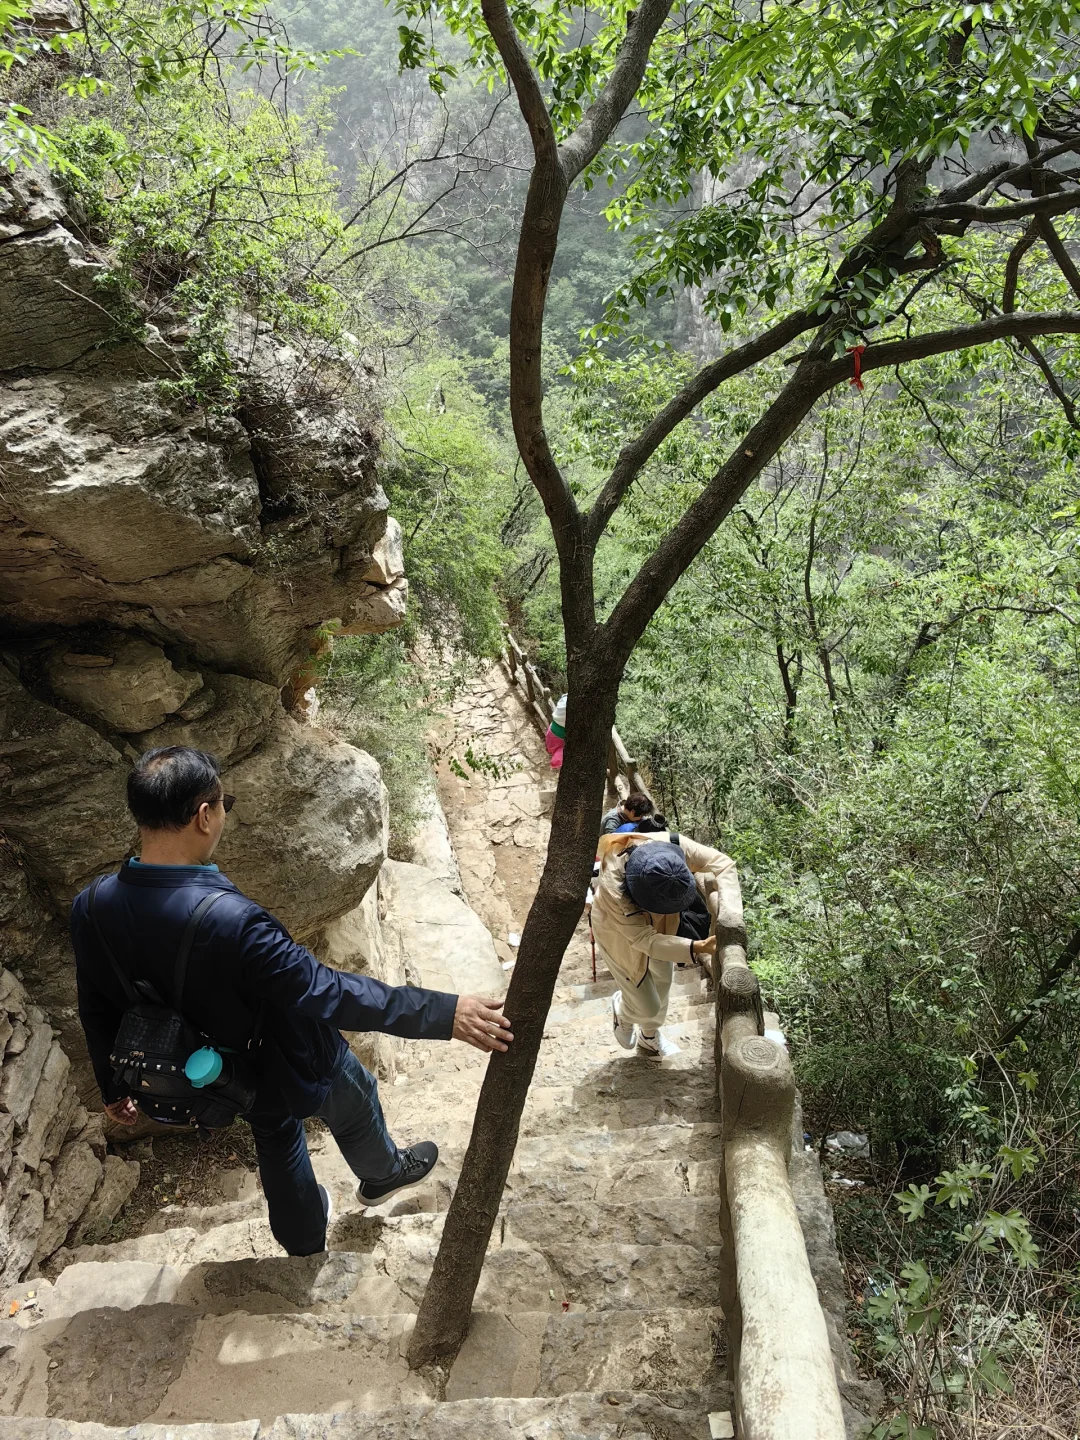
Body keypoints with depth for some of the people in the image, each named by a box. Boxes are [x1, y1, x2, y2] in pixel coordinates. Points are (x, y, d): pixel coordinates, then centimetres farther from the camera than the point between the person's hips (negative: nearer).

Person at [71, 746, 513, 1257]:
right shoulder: (229, 919, -44)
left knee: (276, 1141, 33)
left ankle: (304, 1244, 58)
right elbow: (329, 993, -37)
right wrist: (443, 1014, -31)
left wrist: (113, 1088, 14)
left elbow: (97, 1010, -4)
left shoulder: (92, 907, -21)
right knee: (355, 1103, 28)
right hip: (287, 1070, -5)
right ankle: (382, 1175, 59)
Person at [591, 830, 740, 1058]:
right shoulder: (611, 889, -45)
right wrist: (698, 947, -50)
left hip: (659, 921, 4)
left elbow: (723, 864, -27)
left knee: (662, 982, 22)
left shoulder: (673, 845, -38)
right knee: (647, 1007, 3)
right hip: (618, 929, -4)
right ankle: (622, 1010, 42)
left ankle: (649, 1037, 52)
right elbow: (645, 939, -39)